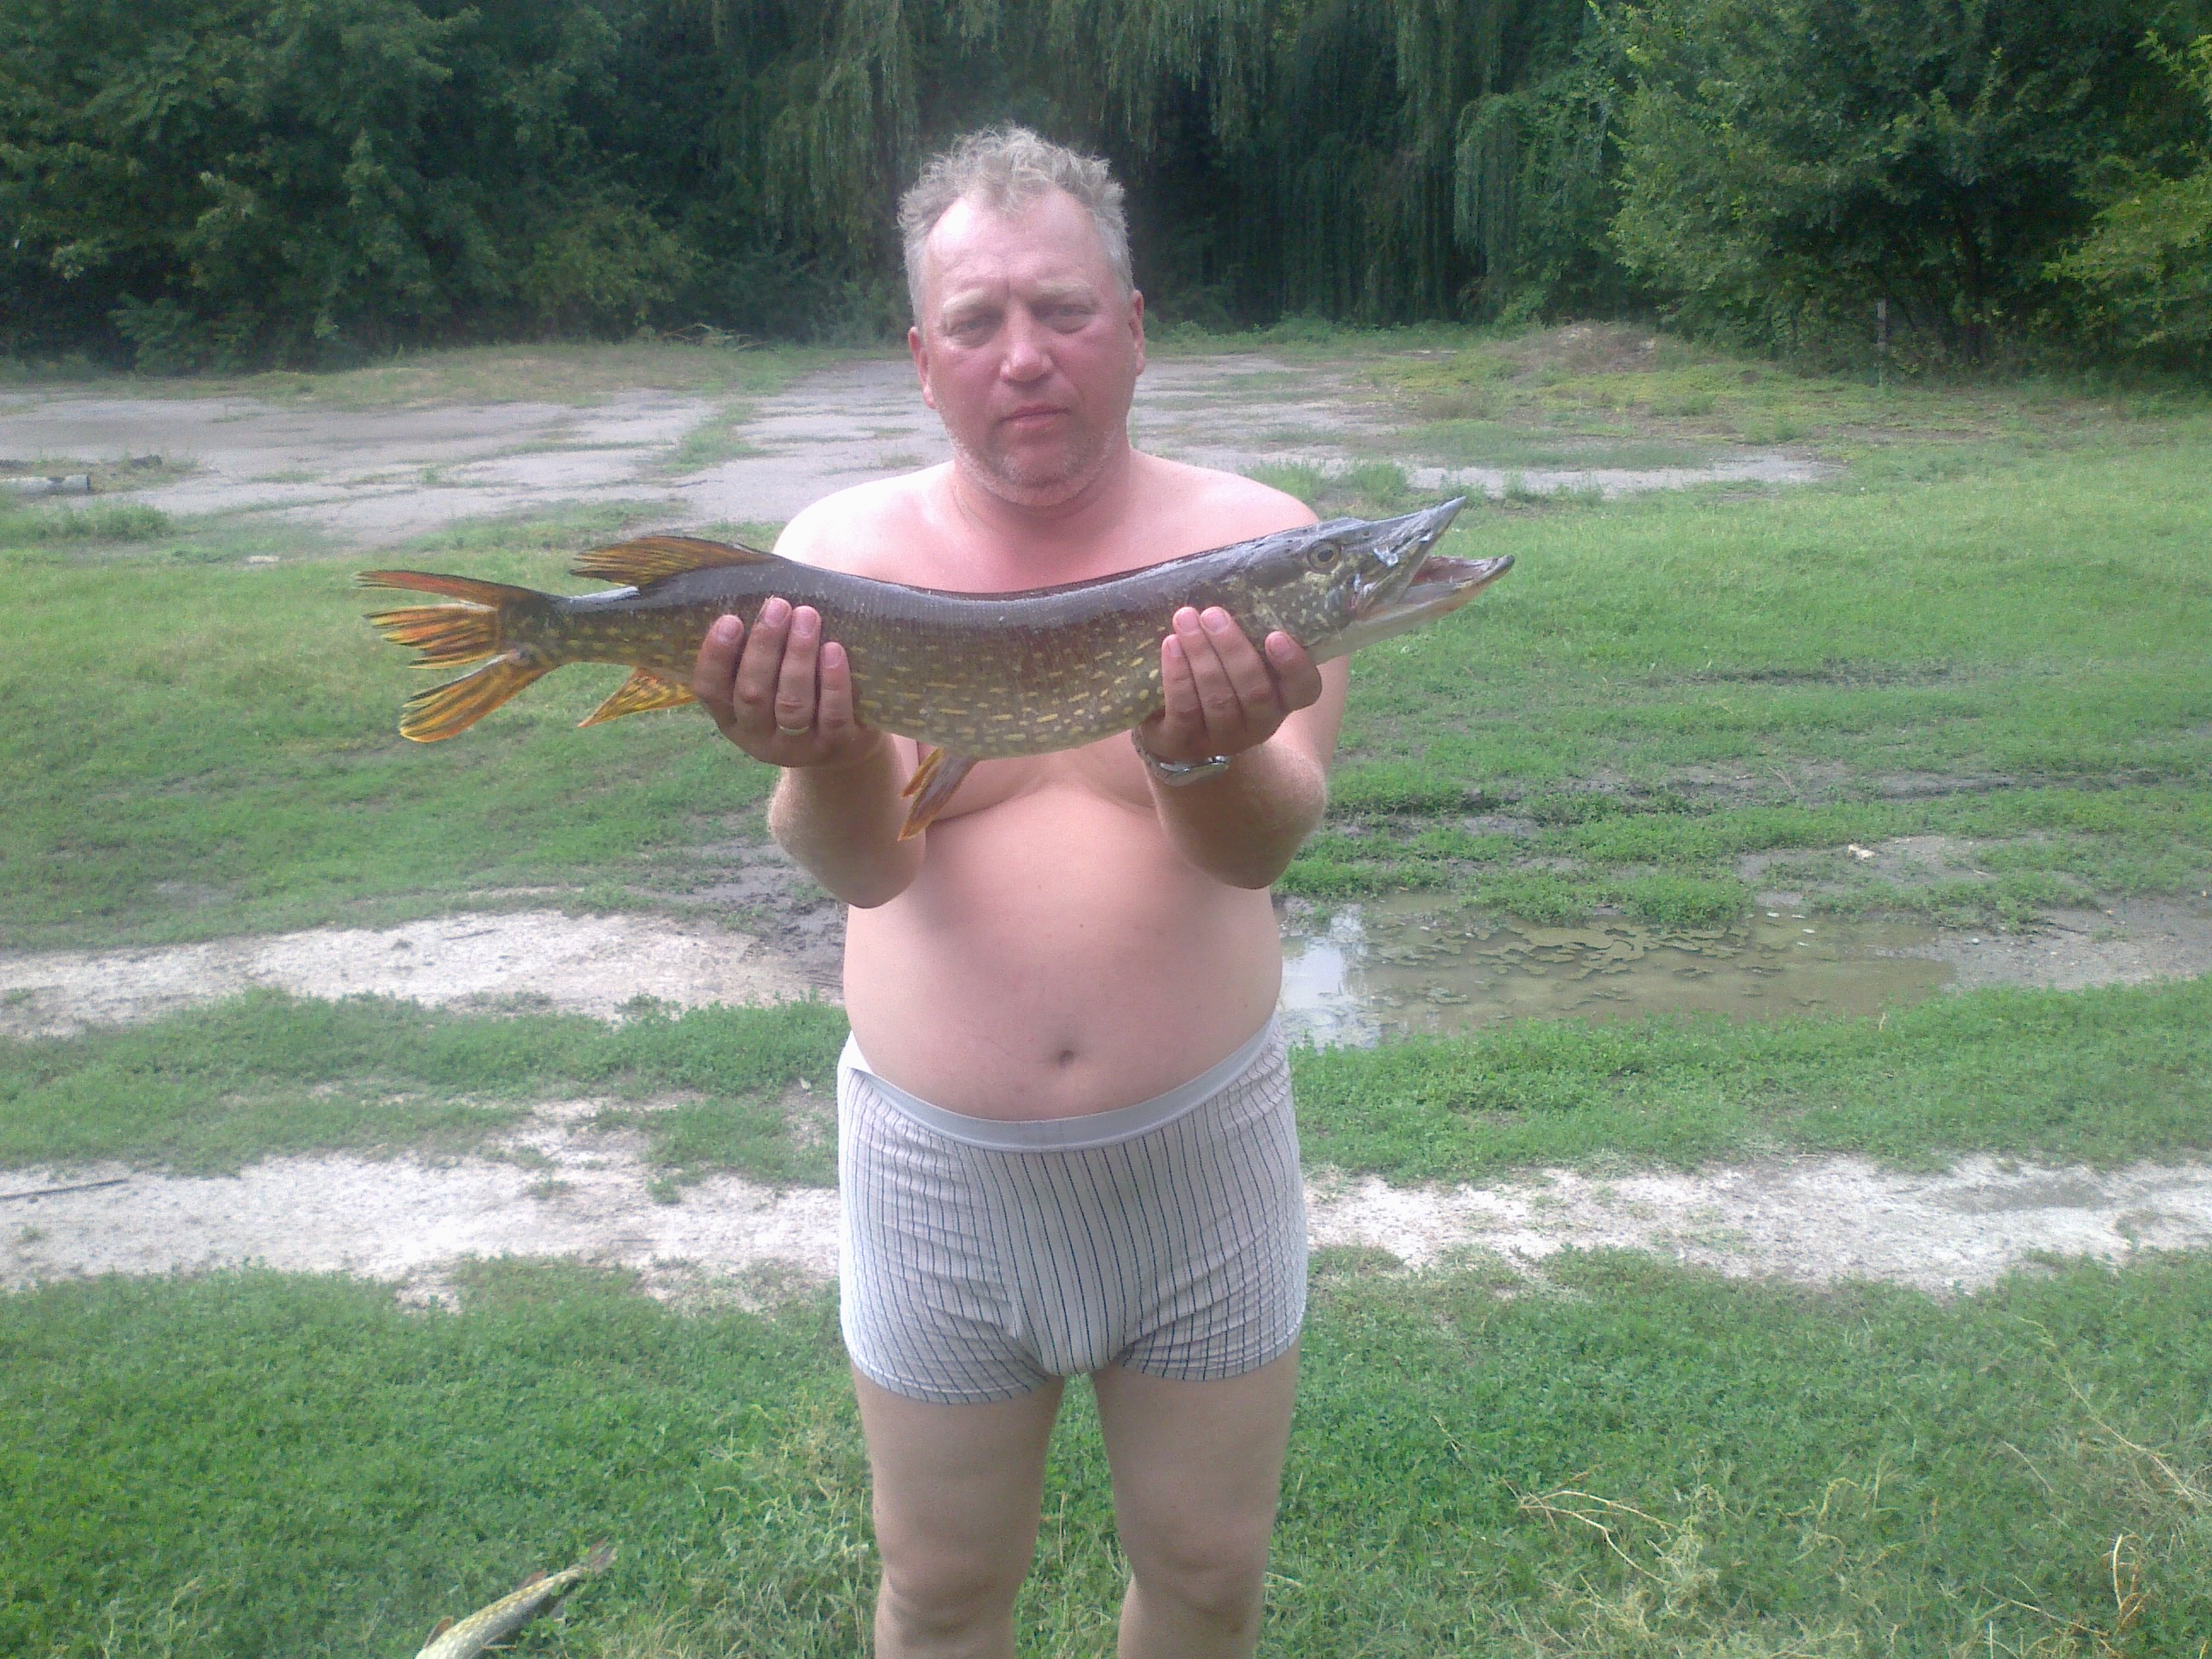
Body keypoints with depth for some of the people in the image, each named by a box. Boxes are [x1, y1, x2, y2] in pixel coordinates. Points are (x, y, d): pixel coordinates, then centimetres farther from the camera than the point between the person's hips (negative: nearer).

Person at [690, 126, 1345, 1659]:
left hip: (1202, 1147, 0)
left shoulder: (1255, 542, -8)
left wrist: (1209, 758, -43)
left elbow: (1261, 844, -20)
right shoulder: (847, 551, -7)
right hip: (941, 1165, 0)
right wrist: (825, 761, -41)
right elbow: (861, 863, -19)